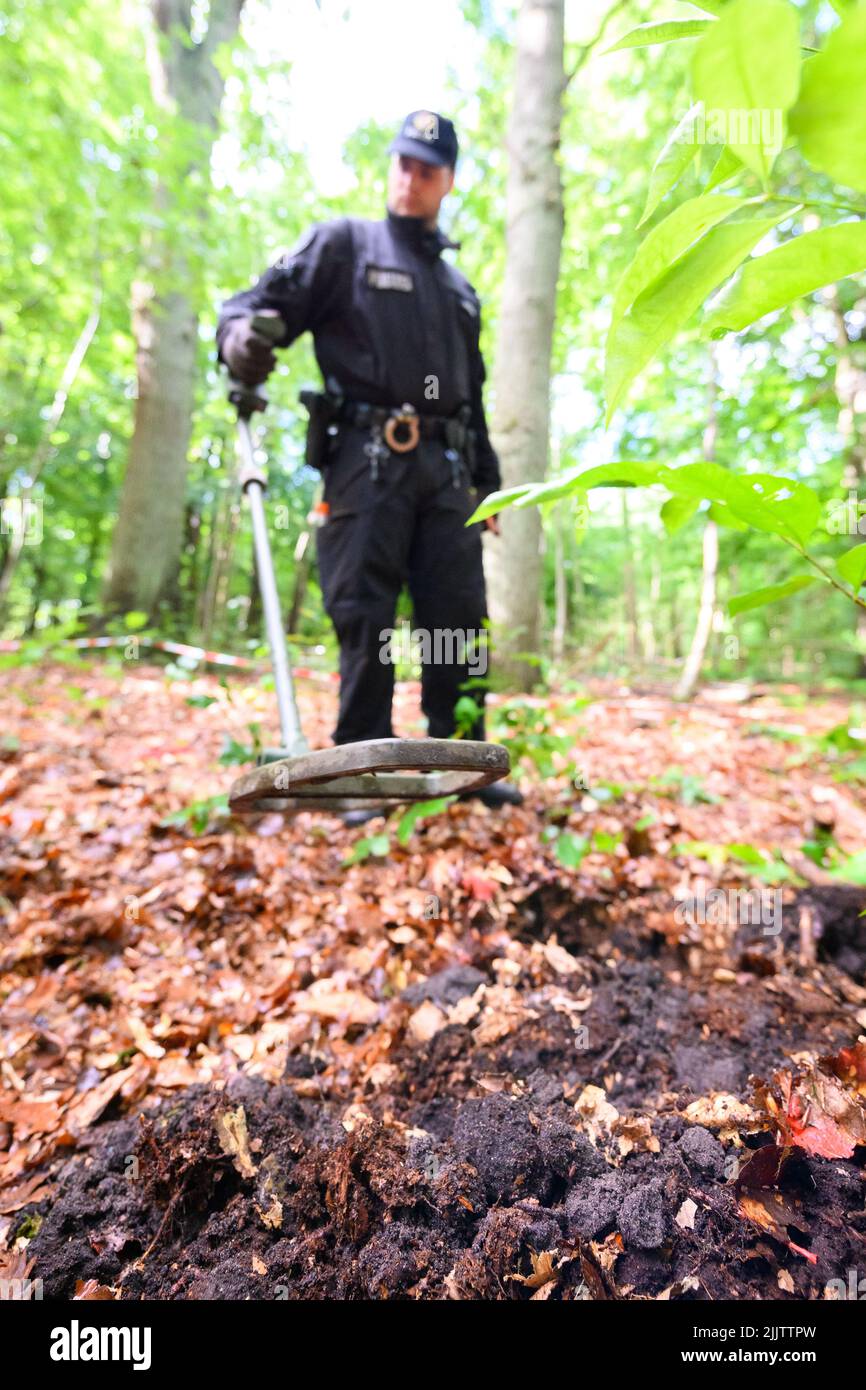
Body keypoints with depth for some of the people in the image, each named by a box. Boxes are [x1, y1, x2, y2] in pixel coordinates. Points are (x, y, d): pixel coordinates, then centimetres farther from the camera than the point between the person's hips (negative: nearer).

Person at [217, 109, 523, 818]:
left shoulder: (459, 288, 29)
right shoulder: (343, 243, 14)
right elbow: (265, 300, 4)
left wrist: (488, 482, 21)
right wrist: (241, 334, -20)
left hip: (446, 468, 5)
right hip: (367, 459, -5)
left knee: (461, 619, 1)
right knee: (366, 621, -8)